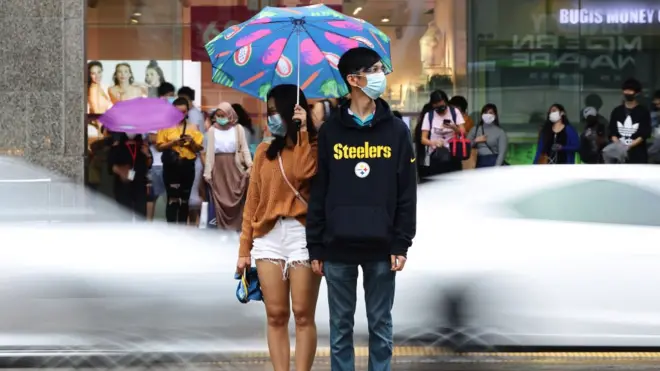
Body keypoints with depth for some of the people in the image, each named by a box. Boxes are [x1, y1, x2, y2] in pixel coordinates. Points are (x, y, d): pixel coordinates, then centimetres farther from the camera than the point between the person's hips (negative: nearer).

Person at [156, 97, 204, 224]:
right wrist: (173, 142, -15)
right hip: (171, 166, -3)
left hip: (188, 166, 3)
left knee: (184, 199, 8)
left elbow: (199, 148, 9)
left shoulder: (193, 128, 10)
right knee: (173, 199, -9)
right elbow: (159, 146, -2)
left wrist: (192, 142, -10)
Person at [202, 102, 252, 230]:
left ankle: (236, 229, 5)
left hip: (234, 167, -1)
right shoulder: (212, 130, 6)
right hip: (218, 168, 1)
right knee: (220, 200, 0)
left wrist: (250, 165, -13)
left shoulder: (238, 128, 3)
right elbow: (209, 151, 4)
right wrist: (207, 172, -1)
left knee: (236, 199, -1)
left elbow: (244, 148, 1)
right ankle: (223, 230, 4)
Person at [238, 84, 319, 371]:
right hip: (268, 236, 4)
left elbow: (304, 173, -18)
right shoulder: (264, 151, 15)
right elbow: (253, 200, 13)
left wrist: (302, 132, -12)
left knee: (303, 315, -3)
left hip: (303, 234, -4)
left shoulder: (314, 147, 5)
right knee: (276, 315, 2)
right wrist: (245, 248, 10)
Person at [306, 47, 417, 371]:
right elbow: (318, 193, 3)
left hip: (381, 249, 0)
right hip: (338, 248, 0)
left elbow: (406, 192, 2)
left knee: (380, 326, 7)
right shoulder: (330, 131, 3)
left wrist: (402, 244, -5)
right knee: (340, 326, 7)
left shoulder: (396, 130, 3)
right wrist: (315, 247, -1)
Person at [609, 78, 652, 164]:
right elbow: (612, 132, 8)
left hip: (638, 155, -3)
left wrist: (629, 146, -19)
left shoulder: (643, 112, 0)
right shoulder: (617, 111, 10)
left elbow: (645, 134, -6)